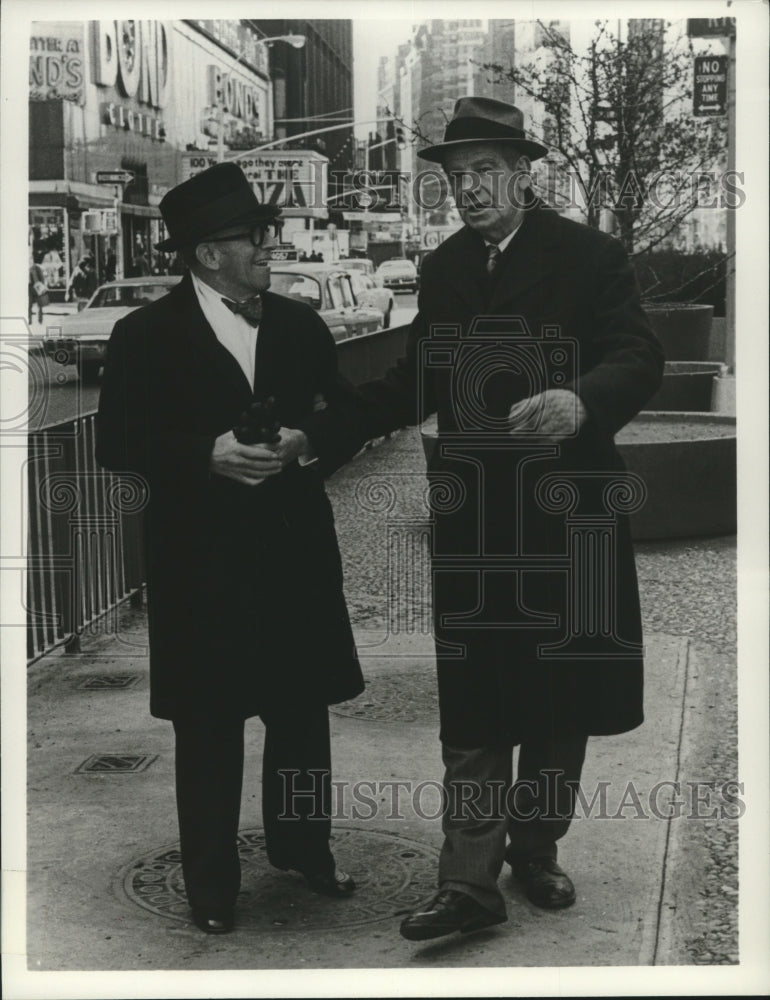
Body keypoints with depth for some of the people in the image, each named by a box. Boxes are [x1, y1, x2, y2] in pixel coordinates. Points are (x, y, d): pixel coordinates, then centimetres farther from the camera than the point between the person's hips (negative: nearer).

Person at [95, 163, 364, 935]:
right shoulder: (146, 335, -5)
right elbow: (118, 445, -7)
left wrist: (309, 449, -11)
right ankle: (212, 884, 17)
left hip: (294, 551, 4)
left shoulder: (300, 325, 7)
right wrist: (206, 455, -20)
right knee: (209, 727, 4)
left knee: (302, 710, 13)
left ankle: (303, 847, 33)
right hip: (200, 560, -4)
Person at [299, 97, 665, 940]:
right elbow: (415, 386, 14)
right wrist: (317, 430, 2)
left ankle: (535, 849, 29)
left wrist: (582, 401, -34)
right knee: (471, 703, 3)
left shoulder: (588, 256, -4)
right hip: (471, 515, 3)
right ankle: (469, 882, 8)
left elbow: (639, 359, -12)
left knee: (562, 693, 10)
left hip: (566, 515, -3)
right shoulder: (443, 269, 9)